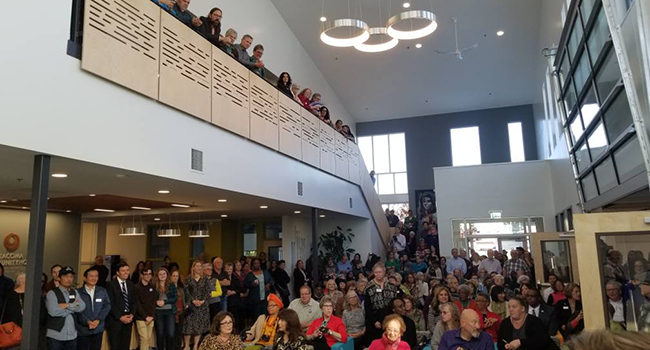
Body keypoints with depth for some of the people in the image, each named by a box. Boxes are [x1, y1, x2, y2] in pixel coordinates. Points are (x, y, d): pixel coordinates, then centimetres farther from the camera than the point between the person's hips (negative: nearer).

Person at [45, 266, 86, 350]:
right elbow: (53, 311, -18)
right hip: (55, 335, -4)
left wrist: (67, 305, -15)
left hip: (72, 335, 4)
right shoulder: (52, 293, -4)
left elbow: (82, 306, -3)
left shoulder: (75, 293, 11)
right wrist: (73, 307, -9)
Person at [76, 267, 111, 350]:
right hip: (83, 329, -3)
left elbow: (107, 306, 3)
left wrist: (98, 320, -10)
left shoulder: (102, 291, 6)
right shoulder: (78, 292, -4)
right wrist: (87, 321, -19)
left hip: (98, 329, 3)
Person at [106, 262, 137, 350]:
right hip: (115, 319, -4)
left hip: (128, 319, 4)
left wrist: (132, 314, -5)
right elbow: (110, 304, -11)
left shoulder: (131, 285, 11)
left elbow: (134, 302, 11)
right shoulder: (111, 285, -6)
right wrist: (120, 317, -14)